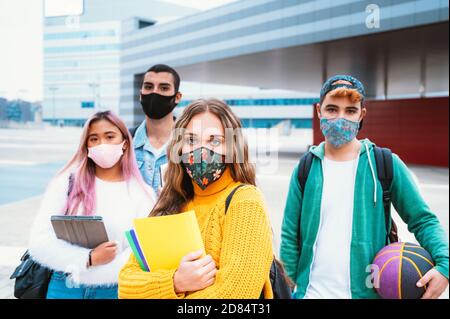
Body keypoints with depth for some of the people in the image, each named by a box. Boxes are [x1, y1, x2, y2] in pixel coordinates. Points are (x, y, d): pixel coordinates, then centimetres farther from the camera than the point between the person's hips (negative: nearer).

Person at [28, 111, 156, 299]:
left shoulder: (143, 194, -3)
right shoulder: (66, 183, -2)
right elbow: (39, 242, -7)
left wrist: (81, 271, -15)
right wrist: (89, 259, -18)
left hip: (115, 290, 0)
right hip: (65, 289, 0)